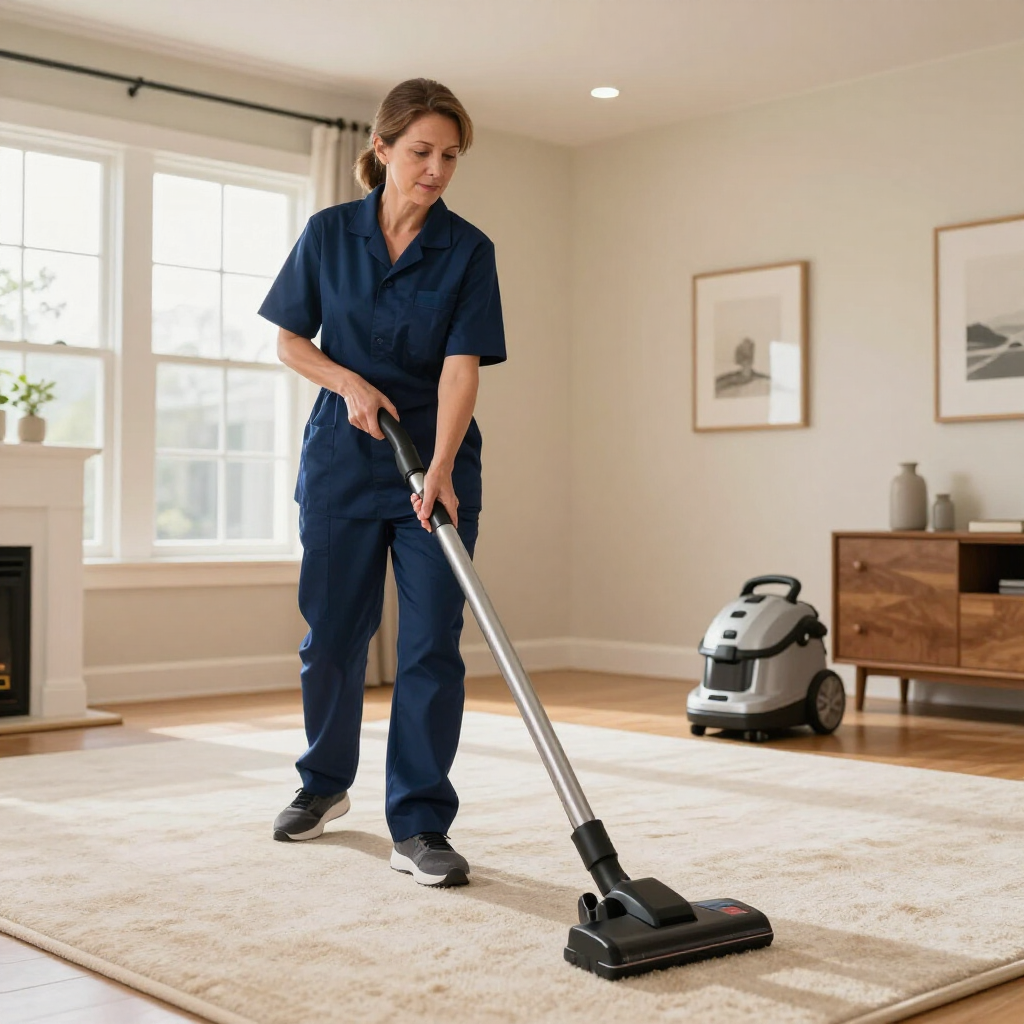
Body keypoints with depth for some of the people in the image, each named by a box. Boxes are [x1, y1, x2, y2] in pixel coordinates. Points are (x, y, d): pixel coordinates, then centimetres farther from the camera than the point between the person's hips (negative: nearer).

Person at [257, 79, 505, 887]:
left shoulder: (467, 250, -5)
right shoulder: (329, 233, 0)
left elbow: (462, 365, -14)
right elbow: (290, 340, 7)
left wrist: (441, 469, -27)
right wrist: (350, 382, -12)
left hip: (437, 465, -1)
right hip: (343, 458, 2)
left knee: (433, 643, -6)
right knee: (333, 633, 11)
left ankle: (420, 827, 1)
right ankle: (325, 784, 33)